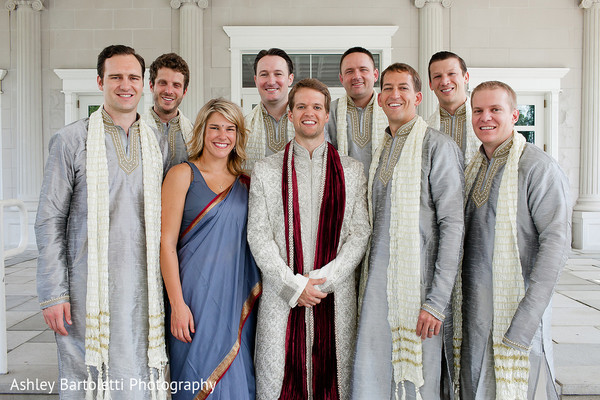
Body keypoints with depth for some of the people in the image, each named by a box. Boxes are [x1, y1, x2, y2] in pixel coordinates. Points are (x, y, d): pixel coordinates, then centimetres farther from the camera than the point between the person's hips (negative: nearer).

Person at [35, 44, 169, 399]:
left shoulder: (159, 144, 9)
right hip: (87, 288, -2)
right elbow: (50, 220, -1)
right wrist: (53, 293, -6)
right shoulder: (72, 140, 0)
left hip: (143, 289, 3)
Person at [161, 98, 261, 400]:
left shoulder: (246, 183, 10)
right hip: (197, 294, -4)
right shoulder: (183, 174, -2)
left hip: (239, 297, 4)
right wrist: (177, 303, -12)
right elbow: (167, 241, -6)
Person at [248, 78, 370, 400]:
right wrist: (294, 285, -9)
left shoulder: (352, 171, 8)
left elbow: (360, 232, 2)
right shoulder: (265, 170, 5)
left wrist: (324, 278, -9)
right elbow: (258, 236, 0)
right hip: (281, 297, 0)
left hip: (336, 296, 1)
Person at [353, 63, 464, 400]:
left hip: (419, 284, -6)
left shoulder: (438, 146, -6)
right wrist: (367, 281, 12)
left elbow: (453, 225, -11)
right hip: (378, 283, 6)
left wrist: (437, 301, -16)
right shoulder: (382, 150, 15)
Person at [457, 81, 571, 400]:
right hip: (472, 308, 6)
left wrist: (524, 321, -22)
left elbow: (557, 242, -16)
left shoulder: (538, 167, -10)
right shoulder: (474, 169, 12)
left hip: (516, 307, -6)